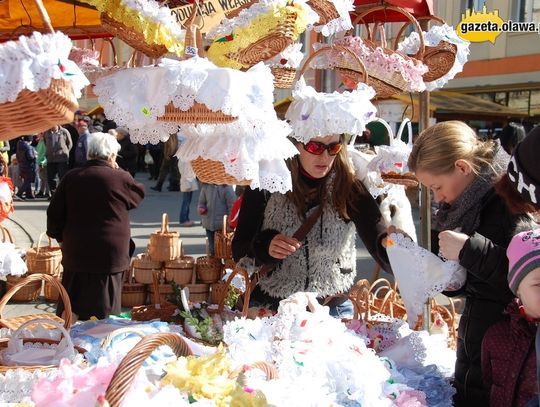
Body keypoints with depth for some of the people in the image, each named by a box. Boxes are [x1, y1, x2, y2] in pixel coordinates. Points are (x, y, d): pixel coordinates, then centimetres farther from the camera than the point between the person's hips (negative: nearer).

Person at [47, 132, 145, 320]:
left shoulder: (71, 177, 2)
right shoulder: (120, 178, -11)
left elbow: (55, 213, 6)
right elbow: (139, 194, 9)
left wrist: (60, 236, 18)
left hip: (75, 253, 4)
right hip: (109, 254, -4)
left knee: (71, 307, 15)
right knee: (103, 310, 5)